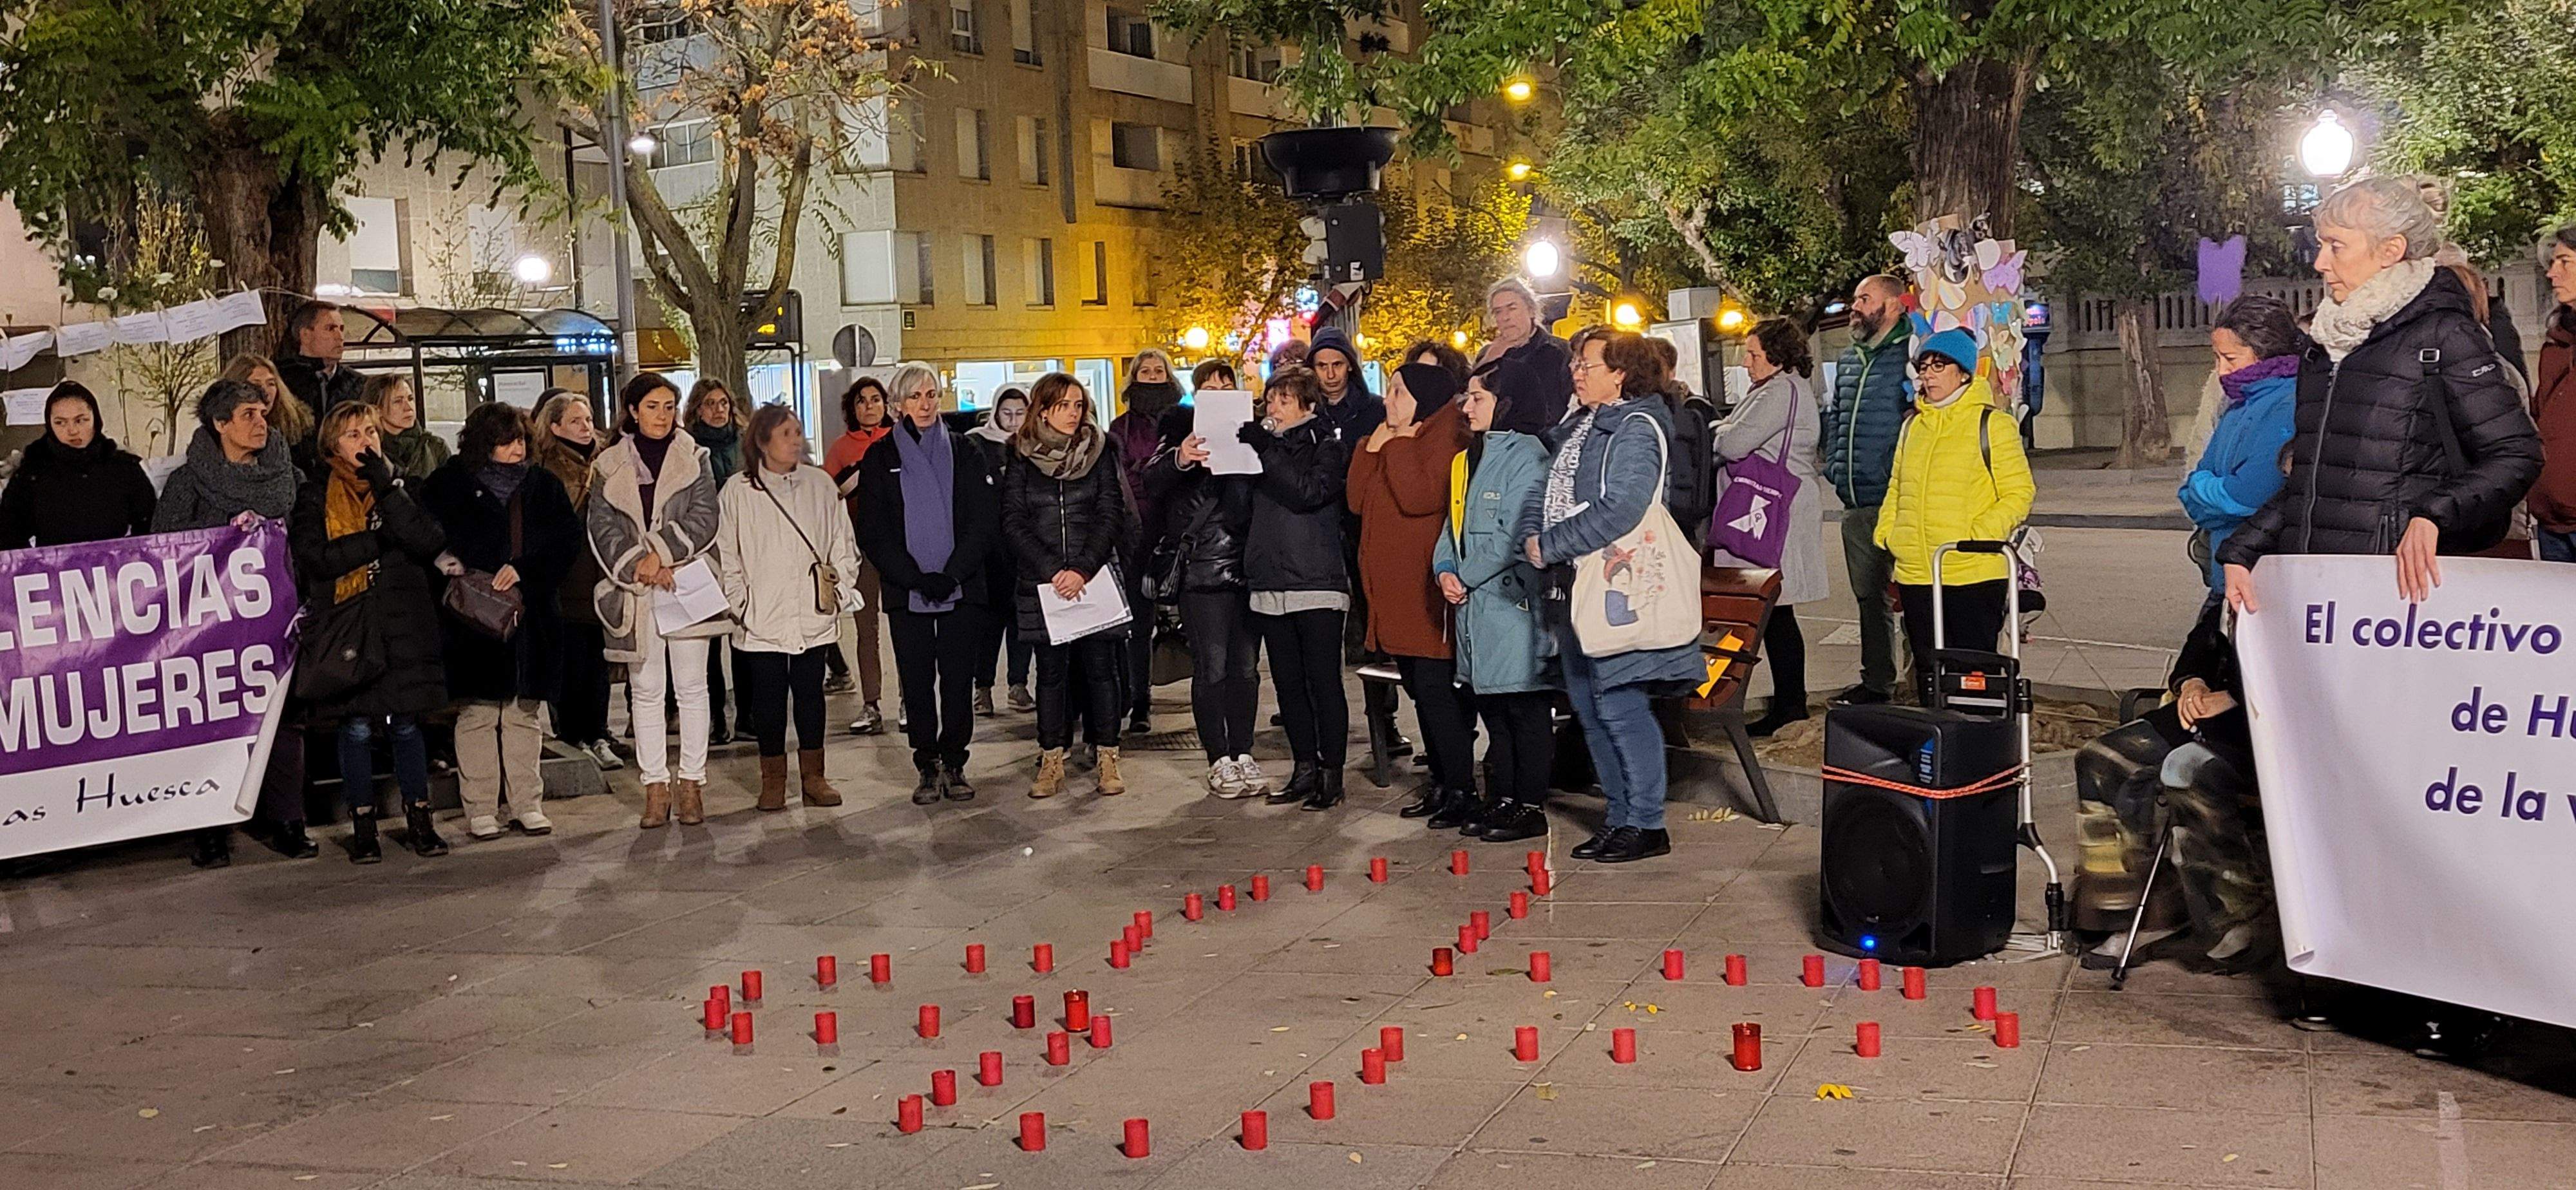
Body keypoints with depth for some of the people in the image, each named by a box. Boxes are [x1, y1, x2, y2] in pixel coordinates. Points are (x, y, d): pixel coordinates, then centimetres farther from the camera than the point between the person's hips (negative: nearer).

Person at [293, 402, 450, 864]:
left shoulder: (400, 486, 10)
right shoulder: (315, 496, 5)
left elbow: (430, 542, -7)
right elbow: (314, 558, -10)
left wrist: (387, 491, -13)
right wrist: (377, 540, -12)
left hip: (403, 625, 1)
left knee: (406, 723, 4)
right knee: (356, 729, 0)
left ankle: (419, 821, 16)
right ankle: (362, 826, 12)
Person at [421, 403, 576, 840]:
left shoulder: (544, 485, 9)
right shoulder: (452, 483, 3)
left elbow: (570, 539, 1)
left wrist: (522, 570, -10)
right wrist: (446, 563, -15)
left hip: (532, 617, 2)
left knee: (524, 714, 8)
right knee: (477, 713, 0)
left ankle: (527, 804, 14)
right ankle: (480, 809, 6)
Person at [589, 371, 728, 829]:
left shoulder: (694, 459, 7)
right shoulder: (609, 467, 9)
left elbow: (703, 518, -3)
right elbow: (602, 528, 1)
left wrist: (660, 553, -13)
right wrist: (639, 566, -12)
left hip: (686, 584, -1)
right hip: (633, 593, 1)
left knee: (692, 686, 1)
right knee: (645, 691, 3)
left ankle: (691, 782, 7)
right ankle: (656, 786, 8)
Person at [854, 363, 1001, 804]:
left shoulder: (963, 451, 7)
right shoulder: (880, 458, 6)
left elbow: (985, 520, 0)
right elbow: (874, 533, 0)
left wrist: (952, 574, -12)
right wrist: (917, 578, -12)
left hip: (962, 589, 0)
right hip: (907, 593, 0)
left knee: (959, 679, 1)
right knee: (917, 682, 1)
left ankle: (954, 763, 12)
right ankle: (928, 767, 10)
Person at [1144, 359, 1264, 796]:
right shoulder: (1182, 433, 3)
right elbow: (1152, 485, -13)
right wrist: (1178, 461, -34)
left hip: (1248, 567, 3)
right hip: (1202, 570, -3)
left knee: (1246, 666, 8)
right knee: (1211, 668, -2)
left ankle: (1243, 754, 17)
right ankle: (1219, 760, 5)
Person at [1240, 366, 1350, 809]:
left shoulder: (1327, 447, -1)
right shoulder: (1268, 445, 16)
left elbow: (1307, 493, -18)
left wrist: (1265, 450, -15)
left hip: (1316, 586, -6)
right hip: (1270, 585, 6)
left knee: (1324, 684, -3)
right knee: (1288, 685, 10)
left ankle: (1331, 775, 2)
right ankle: (1304, 769, 18)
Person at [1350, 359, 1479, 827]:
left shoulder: (1446, 438, -9)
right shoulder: (1389, 439, 18)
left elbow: (1421, 497, -24)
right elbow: (1358, 500, 10)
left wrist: (1396, 448, -15)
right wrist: (1371, 449, 2)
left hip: (1429, 588, -9)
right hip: (1394, 589, 9)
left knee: (1436, 688, -12)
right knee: (1422, 690, 12)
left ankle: (1460, 788, -7)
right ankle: (1442, 782, 19)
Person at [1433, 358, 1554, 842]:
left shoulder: (1526, 456, -10)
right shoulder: (1468, 460, 17)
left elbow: (1516, 535, -17)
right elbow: (1453, 525, 17)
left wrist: (1465, 577, -10)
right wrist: (1445, 570, -2)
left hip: (1514, 602, -9)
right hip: (1474, 606, 9)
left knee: (1525, 710, -2)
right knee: (1491, 708, 13)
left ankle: (1531, 807, 4)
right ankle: (1501, 799, 21)